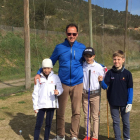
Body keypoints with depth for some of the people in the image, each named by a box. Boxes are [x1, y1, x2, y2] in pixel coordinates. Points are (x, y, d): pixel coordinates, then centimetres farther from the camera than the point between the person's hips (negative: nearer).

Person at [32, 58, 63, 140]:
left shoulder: (55, 77, 2)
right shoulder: (39, 78, 3)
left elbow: (60, 88, -2)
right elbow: (35, 93, 4)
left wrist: (58, 92, -26)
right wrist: (35, 106, 1)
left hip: (51, 104, 0)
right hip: (41, 105, 0)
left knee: (48, 124, 10)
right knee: (38, 124, 1)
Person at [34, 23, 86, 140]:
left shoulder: (82, 47, 3)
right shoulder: (59, 47, 2)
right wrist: (39, 73, -2)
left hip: (77, 84, 0)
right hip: (63, 83, 0)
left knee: (76, 112, 7)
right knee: (60, 111, 9)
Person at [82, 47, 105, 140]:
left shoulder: (99, 67, -3)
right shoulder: (82, 66, 3)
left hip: (95, 94, -2)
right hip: (84, 94, 2)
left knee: (95, 116, 3)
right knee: (86, 116, 10)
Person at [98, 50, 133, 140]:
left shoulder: (127, 73, -6)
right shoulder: (110, 73, -3)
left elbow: (130, 89, -3)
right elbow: (105, 86, -3)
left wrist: (129, 102, -6)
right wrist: (102, 81, -24)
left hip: (124, 102, -1)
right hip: (113, 102, 1)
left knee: (126, 122, 12)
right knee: (116, 122, 12)